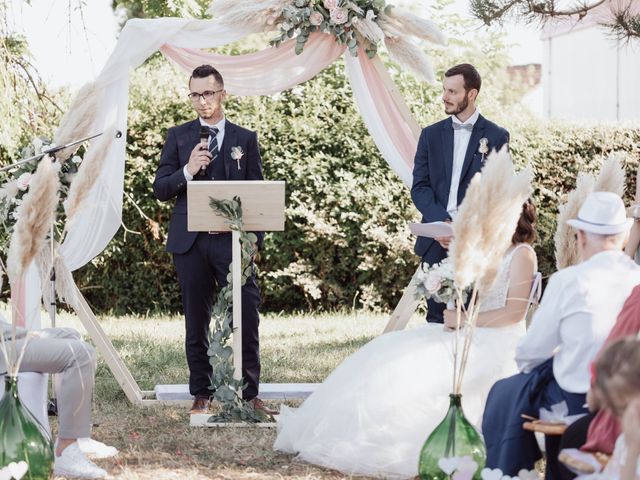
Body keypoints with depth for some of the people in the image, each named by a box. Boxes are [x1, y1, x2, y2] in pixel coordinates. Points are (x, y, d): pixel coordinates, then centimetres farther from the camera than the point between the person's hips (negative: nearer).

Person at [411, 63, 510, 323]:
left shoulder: (496, 137, 3)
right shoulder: (431, 135, 12)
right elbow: (419, 187, 7)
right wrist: (441, 223, -11)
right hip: (437, 241, 3)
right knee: (436, 318, 4)